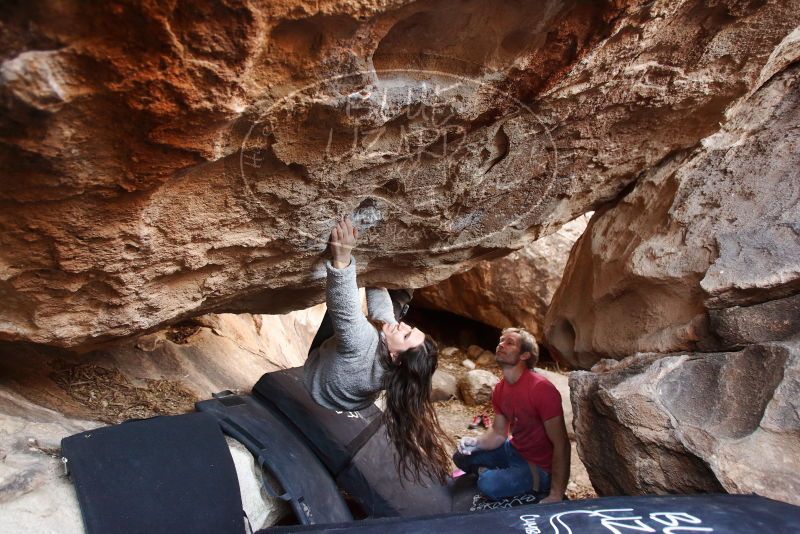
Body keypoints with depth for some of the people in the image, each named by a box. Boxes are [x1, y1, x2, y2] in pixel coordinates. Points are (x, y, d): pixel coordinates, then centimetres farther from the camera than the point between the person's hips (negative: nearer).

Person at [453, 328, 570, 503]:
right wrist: (476, 442, -16)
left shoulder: (542, 389, -28)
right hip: (514, 450, 7)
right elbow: (498, 433, 5)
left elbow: (561, 445, -25)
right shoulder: (499, 389, -3)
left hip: (541, 466, -7)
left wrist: (556, 495, -27)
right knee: (462, 457, 8)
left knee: (488, 484, -27)